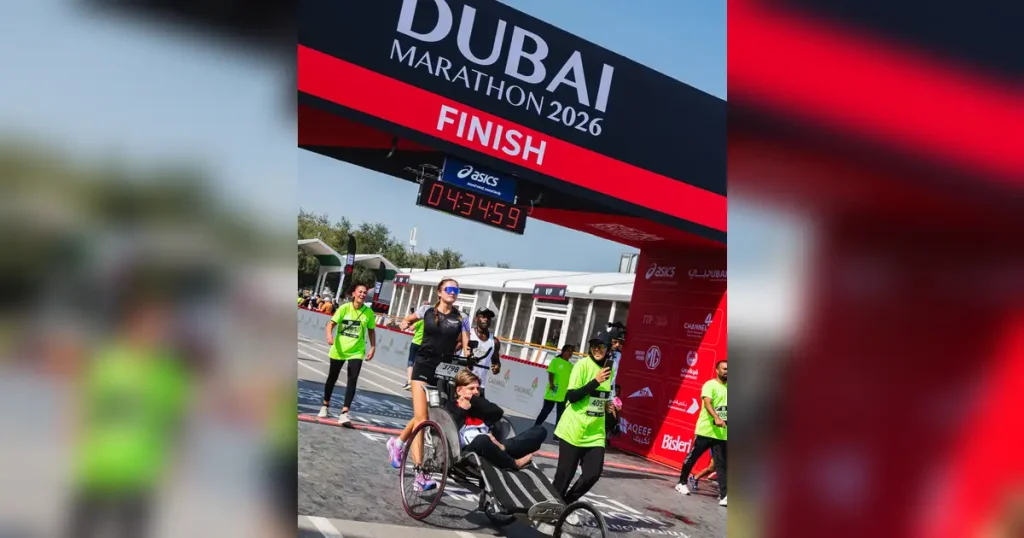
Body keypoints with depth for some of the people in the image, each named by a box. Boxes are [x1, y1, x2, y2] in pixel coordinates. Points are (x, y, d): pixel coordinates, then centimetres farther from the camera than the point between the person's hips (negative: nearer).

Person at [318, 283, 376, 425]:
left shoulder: (369, 312, -4)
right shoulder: (345, 308, -10)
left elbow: (371, 331, 7)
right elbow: (331, 323, -13)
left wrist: (373, 347, 0)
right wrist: (329, 336, -32)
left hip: (357, 351, 0)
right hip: (339, 350, 0)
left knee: (352, 380, -14)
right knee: (332, 378, 15)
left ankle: (344, 413, -15)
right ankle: (325, 405, 38)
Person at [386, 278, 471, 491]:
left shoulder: (462, 319, 3)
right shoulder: (427, 310, 2)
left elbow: (466, 346, 2)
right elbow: (409, 319, 21)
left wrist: (467, 354, -20)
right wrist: (405, 324, -1)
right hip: (423, 366, -2)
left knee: (420, 417, 12)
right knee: (421, 418, -12)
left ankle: (398, 442, 42)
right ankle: (421, 474, -14)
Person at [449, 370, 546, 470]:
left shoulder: (479, 404, 28)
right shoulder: (451, 406, 15)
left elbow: (498, 413, 6)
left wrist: (474, 400, 5)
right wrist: (462, 410, 3)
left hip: (490, 448, 6)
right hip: (469, 453, -6)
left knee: (540, 430, -1)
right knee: (482, 440, -44)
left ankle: (502, 448, -25)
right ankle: (514, 464, -20)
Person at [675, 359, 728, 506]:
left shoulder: (727, 387, 12)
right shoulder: (710, 385, -7)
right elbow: (707, 404, -21)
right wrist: (717, 418, -36)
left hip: (722, 433, 5)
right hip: (706, 431, -5)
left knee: (721, 464, -1)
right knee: (692, 457, 7)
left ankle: (723, 496, -5)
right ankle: (682, 483, 26)